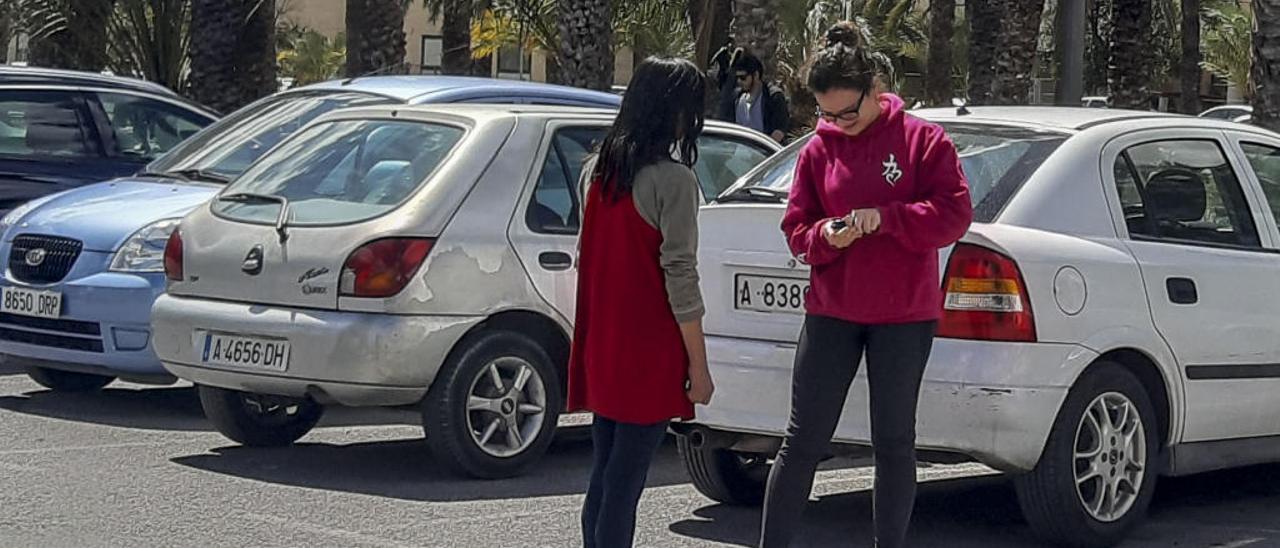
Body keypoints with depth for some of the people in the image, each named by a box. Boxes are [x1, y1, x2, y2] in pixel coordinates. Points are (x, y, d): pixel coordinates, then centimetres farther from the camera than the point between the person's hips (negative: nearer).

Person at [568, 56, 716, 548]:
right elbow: (680, 277, -16)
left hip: (600, 347, 7)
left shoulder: (597, 170, 10)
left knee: (604, 477, 13)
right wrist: (699, 366, -11)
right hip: (649, 355, -7)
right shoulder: (673, 179, -14)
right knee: (624, 485, -5)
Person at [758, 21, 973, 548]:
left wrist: (884, 217, -21)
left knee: (894, 442, 7)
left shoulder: (923, 140, -5)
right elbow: (796, 229, 7)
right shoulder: (818, 149, 3)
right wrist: (824, 236, -16)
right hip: (831, 311, 2)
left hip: (904, 314, -2)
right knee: (803, 440, 2)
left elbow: (955, 214, -10)